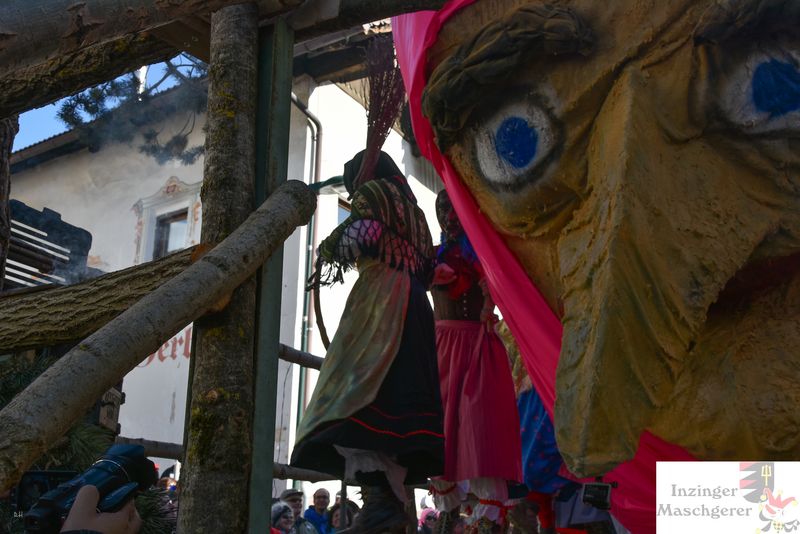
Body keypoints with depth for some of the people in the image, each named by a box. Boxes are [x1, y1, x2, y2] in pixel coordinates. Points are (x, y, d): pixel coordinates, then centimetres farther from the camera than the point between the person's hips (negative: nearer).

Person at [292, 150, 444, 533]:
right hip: (412, 301, 9)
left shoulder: (371, 191, 8)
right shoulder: (410, 207, 30)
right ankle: (393, 494, -8)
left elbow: (359, 236, -9)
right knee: (398, 393, 0)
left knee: (359, 392, -20)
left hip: (380, 294, -9)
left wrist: (328, 250, 7)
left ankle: (378, 494, -35)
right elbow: (426, 266, 26)